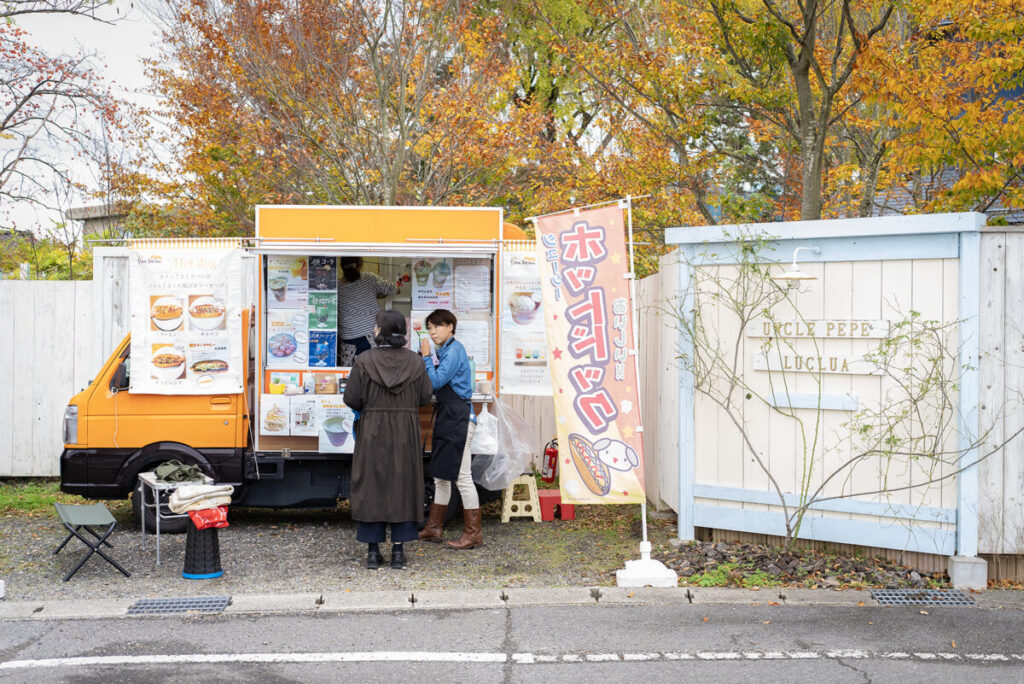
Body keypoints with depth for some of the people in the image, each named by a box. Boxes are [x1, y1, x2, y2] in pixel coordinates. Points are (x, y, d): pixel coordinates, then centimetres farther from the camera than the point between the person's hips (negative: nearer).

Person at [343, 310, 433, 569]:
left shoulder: (364, 361, -10)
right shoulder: (414, 361, -3)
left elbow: (352, 399, -8)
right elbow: (424, 398, 2)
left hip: (373, 434, -1)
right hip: (405, 434, 2)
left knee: (371, 486, 7)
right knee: (402, 486, 8)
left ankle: (373, 551, 7)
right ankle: (398, 551, 8)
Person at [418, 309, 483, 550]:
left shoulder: (454, 350, -13)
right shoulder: (444, 351, 16)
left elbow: (436, 381, -18)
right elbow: (436, 383, 17)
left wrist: (426, 356, -9)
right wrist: (425, 356, 8)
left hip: (459, 419, -10)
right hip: (446, 418, 10)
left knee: (462, 476, -7)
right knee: (441, 475, 15)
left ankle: (474, 533, -2)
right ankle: (434, 528, 23)